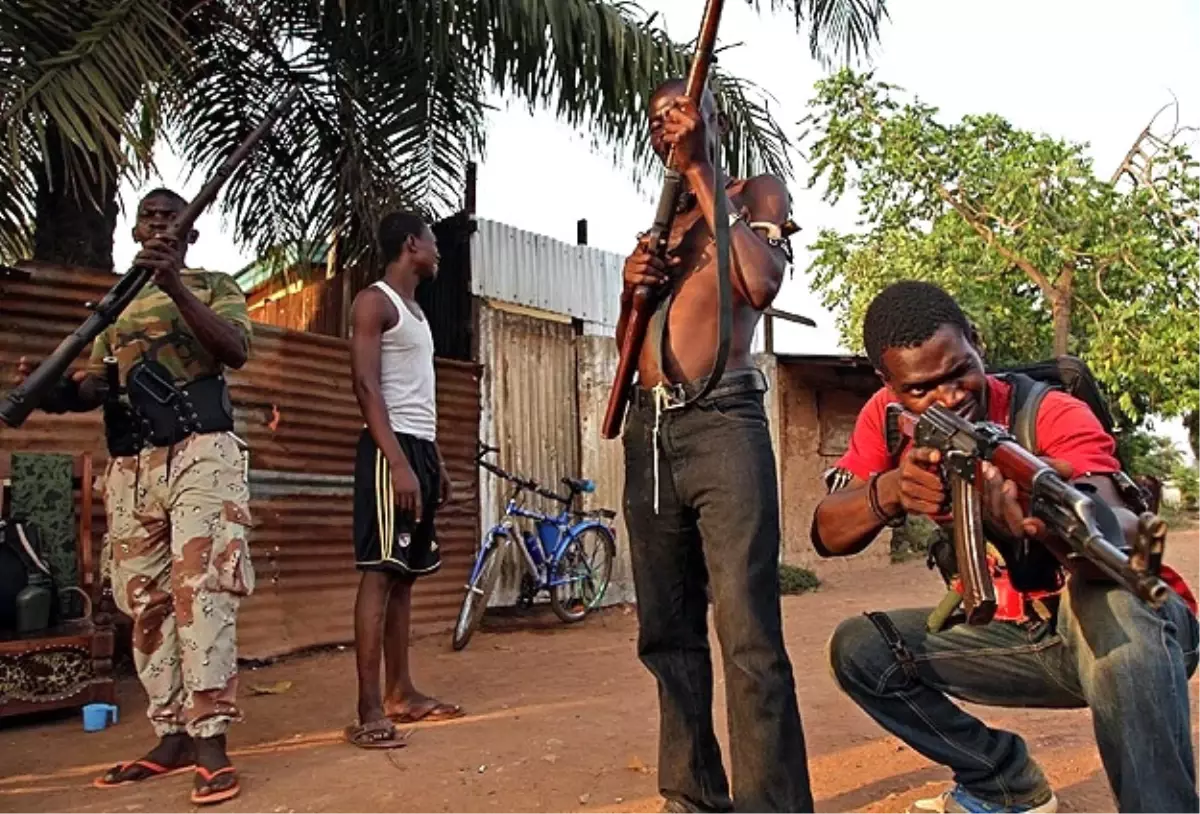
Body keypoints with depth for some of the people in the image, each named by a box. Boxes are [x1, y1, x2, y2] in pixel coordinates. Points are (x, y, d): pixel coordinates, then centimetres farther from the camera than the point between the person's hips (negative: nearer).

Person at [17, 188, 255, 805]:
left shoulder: (213, 287, 9)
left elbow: (236, 350, -10)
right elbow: (96, 382, 17)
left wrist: (176, 288, -20)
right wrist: (54, 385, -5)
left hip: (201, 454, -5)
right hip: (129, 468, 6)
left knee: (201, 589, -13)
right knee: (145, 601, 4)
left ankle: (210, 741, -13)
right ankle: (173, 737, 12)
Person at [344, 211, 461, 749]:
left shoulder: (415, 311, 23)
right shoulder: (374, 301, -5)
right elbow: (366, 385, -15)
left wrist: (435, 460, 19)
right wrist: (398, 462, -24)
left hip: (420, 448, 9)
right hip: (391, 449, -9)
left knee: (405, 574, 10)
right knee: (380, 572, -10)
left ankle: (401, 694, 16)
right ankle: (369, 711, -9)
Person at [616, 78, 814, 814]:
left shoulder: (757, 193, 10)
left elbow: (760, 284, -12)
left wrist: (701, 175, -5)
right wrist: (632, 288, 4)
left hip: (722, 422, -6)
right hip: (649, 431, 6)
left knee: (748, 634, -14)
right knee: (667, 632, 8)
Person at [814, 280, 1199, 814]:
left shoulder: (1052, 414, -21)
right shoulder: (890, 417, -7)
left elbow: (1125, 531, -38)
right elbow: (828, 535, -16)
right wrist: (891, 489, -37)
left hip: (1134, 624, -5)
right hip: (1019, 634, 6)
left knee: (1107, 593, -39)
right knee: (859, 649, -10)